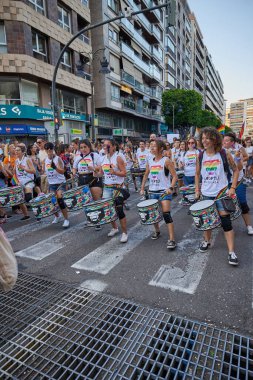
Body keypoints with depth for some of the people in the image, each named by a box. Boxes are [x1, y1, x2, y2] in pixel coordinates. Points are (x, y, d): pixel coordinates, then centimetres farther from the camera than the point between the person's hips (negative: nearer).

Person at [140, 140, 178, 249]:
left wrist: (171, 188, -22)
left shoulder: (166, 160, -8)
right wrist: (142, 188, 14)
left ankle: (172, 239, -11)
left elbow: (174, 176, -8)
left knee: (166, 213, -14)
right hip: (152, 191, 6)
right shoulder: (150, 161, 8)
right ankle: (157, 231, 39)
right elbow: (146, 175, 19)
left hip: (164, 191, -6)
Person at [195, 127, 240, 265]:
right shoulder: (200, 156, 1)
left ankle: (231, 252, 2)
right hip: (206, 194, 3)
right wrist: (197, 189, 6)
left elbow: (235, 170, 1)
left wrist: (233, 188, -8)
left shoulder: (224, 154, -7)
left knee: (225, 221, -6)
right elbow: (197, 174, 14)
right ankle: (206, 241, 38)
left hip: (222, 193, -3)